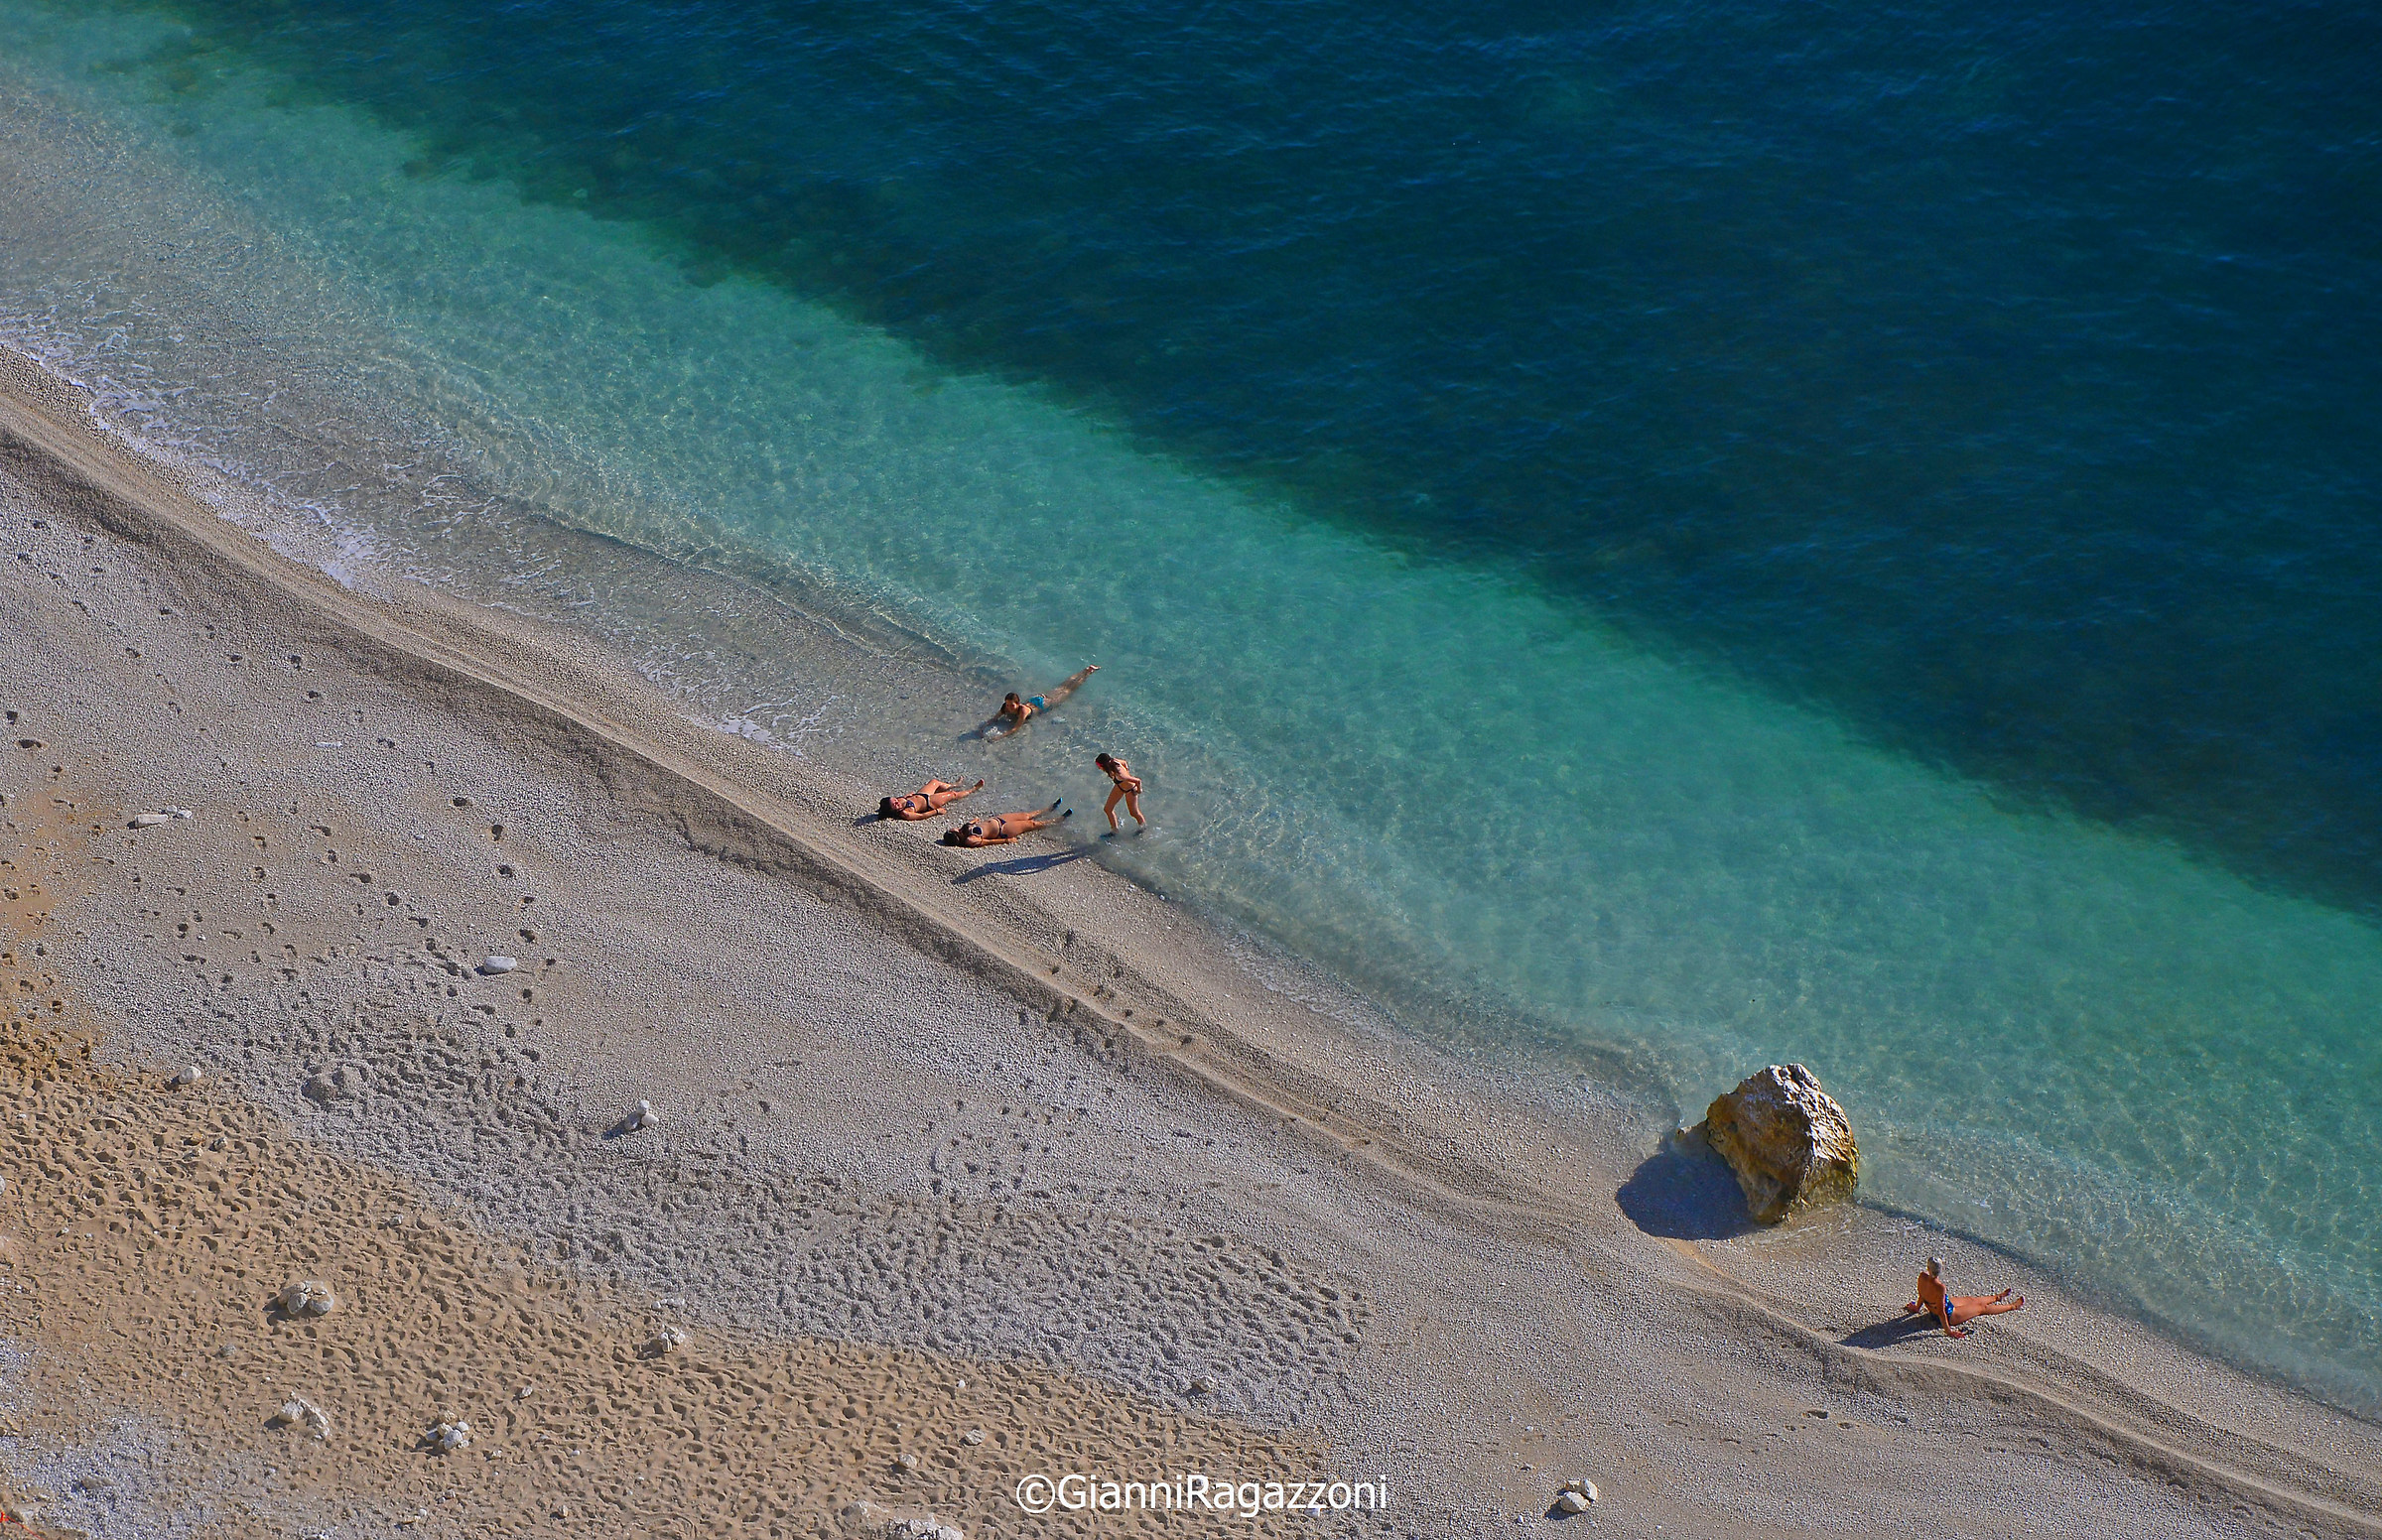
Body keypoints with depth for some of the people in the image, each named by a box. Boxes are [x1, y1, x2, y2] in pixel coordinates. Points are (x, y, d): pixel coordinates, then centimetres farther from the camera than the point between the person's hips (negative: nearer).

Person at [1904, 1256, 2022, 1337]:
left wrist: (1917, 1308, 19)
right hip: (1949, 1315, -7)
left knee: (1972, 1299, 28)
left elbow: (1921, 1296, -1)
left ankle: (1998, 1297, 56)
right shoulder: (1939, 1287, -41)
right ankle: (2013, 1306, 37)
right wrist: (1948, 1331, -20)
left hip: (1932, 1310, 7)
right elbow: (1941, 1312, -32)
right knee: (1981, 1307, 15)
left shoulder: (1922, 1277, -21)